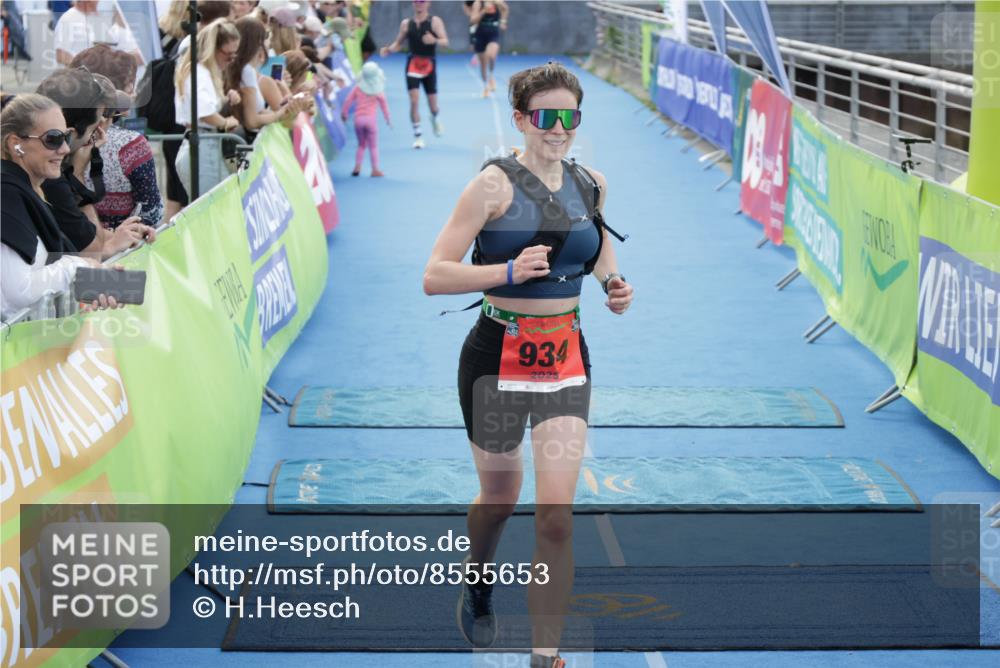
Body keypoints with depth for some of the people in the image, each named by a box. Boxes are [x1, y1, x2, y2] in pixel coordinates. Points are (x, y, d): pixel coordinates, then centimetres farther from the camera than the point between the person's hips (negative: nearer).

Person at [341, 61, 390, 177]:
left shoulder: (357, 88, 3)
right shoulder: (378, 91, -2)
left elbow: (348, 101, 3)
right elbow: (384, 105, 4)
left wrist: (344, 113, 17)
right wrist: (388, 119, 16)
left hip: (358, 119, 2)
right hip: (371, 118, -2)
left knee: (361, 144, 18)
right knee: (373, 146, 5)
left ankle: (357, 166, 7)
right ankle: (375, 169, 0)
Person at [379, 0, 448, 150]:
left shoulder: (435, 21, -3)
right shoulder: (406, 23, 5)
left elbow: (445, 42, -12)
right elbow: (398, 43, 12)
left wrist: (434, 40, -34)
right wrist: (388, 49, -9)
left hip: (429, 64, -1)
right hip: (413, 63, 1)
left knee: (432, 103, 8)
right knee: (414, 100, -12)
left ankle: (435, 119, 43)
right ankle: (417, 135, -4)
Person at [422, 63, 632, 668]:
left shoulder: (592, 184, 5)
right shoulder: (496, 183, -10)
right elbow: (435, 276, -15)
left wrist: (615, 287, 5)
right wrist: (510, 271, -27)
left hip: (566, 358, 3)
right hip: (498, 355, -3)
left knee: (557, 514, -6)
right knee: (500, 497, 15)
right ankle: (478, 586, 49)